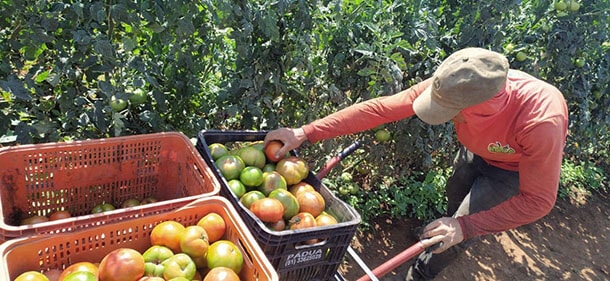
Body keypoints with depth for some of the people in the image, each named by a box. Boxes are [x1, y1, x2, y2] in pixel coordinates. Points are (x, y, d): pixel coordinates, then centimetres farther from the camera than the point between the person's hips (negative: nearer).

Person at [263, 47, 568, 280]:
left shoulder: (540, 124, -46)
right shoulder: (454, 86, -36)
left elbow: (538, 200, -33)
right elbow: (381, 108, -36)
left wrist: (465, 226, -38)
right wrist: (306, 133, -39)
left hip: (516, 167, -4)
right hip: (477, 150, 4)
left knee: (461, 226, -6)